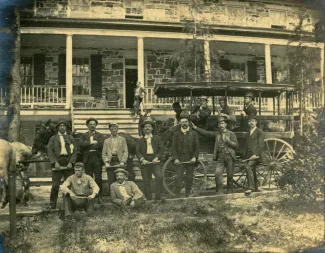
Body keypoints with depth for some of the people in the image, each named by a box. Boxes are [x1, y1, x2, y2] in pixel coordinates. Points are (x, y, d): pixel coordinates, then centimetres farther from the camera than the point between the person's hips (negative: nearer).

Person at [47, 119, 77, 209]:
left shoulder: (71, 138, 14)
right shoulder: (53, 138, 11)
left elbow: (75, 151, 7)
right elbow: (50, 151, 2)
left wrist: (71, 162, -6)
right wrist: (55, 162, -10)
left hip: (68, 165, 1)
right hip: (57, 165, -1)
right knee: (55, 186, -4)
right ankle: (52, 204, 5)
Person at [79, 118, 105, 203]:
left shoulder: (100, 135, 13)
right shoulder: (83, 135, 14)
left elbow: (101, 144, -5)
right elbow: (81, 143, -5)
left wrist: (88, 144, -4)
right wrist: (92, 142, -10)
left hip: (97, 158, -1)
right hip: (87, 158, 1)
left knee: (98, 178, -4)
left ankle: (99, 196, 2)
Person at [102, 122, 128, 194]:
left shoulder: (122, 139, 16)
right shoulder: (106, 141, 19)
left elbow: (125, 152, 7)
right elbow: (103, 153, 10)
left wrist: (123, 161, -8)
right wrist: (106, 162, -6)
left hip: (119, 162, -1)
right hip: (110, 162, 1)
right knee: (111, 182, -4)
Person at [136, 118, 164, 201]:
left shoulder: (157, 138, 17)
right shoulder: (140, 140, 16)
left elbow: (161, 149, 6)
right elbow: (138, 151, 5)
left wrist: (157, 157, -10)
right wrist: (142, 159, -13)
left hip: (155, 161, -1)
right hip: (145, 163, 1)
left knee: (159, 176, -22)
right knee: (146, 182, 0)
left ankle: (158, 196, -15)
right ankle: (149, 199, 7)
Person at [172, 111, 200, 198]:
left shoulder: (194, 134, 8)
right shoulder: (176, 134, 7)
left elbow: (197, 147, 5)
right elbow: (174, 147, 3)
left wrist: (194, 157, -9)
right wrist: (175, 158, -10)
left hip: (190, 160, 1)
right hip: (180, 160, -1)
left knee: (189, 178, 4)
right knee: (178, 177, -10)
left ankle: (187, 196, 15)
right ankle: (177, 196, -6)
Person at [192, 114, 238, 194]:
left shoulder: (231, 134, 4)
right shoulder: (217, 133, 13)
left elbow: (236, 145, 0)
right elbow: (206, 133, 11)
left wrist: (228, 141, -14)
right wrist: (195, 128, 6)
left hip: (229, 156, -2)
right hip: (220, 157, 2)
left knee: (230, 176, 3)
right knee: (217, 174, -12)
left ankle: (229, 193, 17)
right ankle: (219, 192, -4)